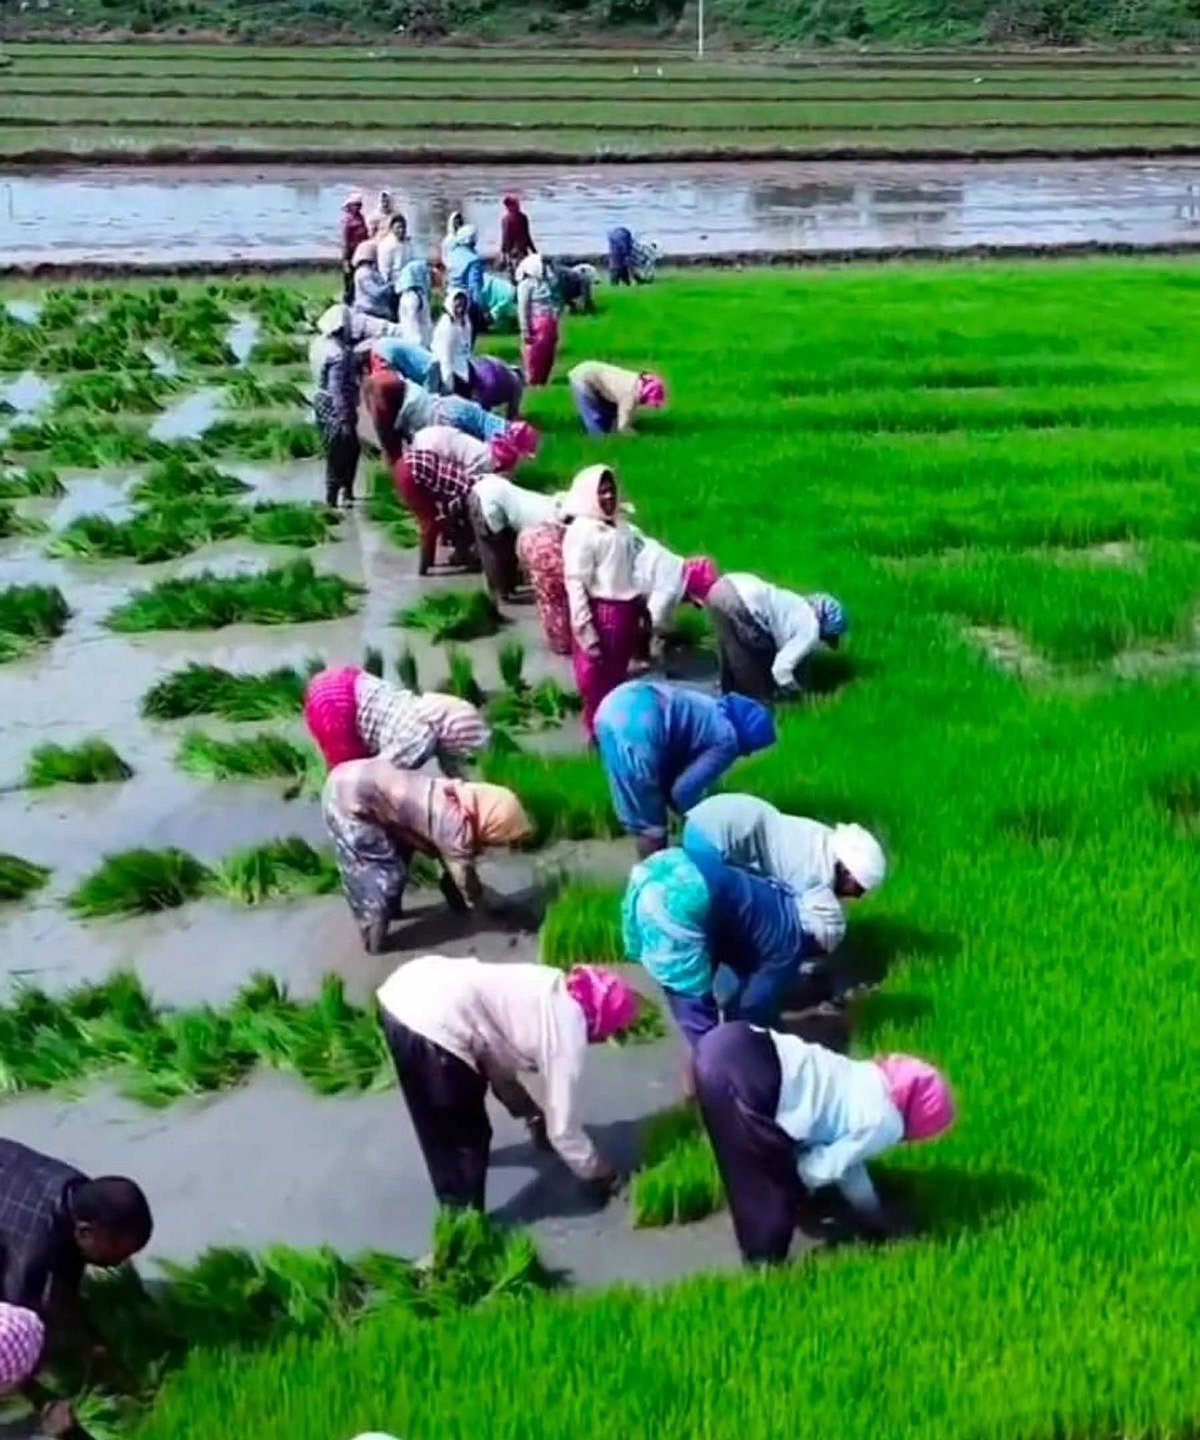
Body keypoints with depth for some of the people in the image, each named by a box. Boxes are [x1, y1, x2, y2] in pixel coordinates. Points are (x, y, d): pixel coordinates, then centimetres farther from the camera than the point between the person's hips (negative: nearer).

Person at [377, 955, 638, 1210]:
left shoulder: (552, 990, 20)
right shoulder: (567, 1032, -2)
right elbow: (563, 1131, 3)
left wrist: (531, 1114, 35)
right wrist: (604, 1177, 18)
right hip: (429, 1022, -10)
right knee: (465, 1141, 10)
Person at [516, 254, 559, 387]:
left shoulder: (544, 283, 12)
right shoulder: (526, 284, -10)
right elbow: (522, 309, -12)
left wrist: (555, 328, 17)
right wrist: (525, 330, -16)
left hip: (549, 323, 7)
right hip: (536, 324, -7)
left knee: (548, 355, 11)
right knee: (534, 355, -2)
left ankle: (542, 381, 22)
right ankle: (531, 382, 7)